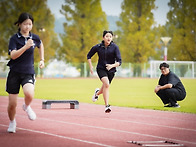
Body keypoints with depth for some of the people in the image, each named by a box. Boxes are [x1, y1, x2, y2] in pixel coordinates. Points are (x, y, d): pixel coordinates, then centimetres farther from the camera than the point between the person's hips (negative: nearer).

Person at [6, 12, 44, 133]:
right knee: (12, 104, 0)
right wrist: (26, 46, -31)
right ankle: (12, 122, 30)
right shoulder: (14, 38, -5)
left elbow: (41, 45, 28)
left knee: (29, 94, -30)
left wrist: (42, 60, 21)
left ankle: (27, 107, 5)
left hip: (28, 73, 1)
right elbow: (13, 55, -20)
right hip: (14, 73, -1)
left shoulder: (34, 38, 3)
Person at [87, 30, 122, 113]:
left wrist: (112, 65, -33)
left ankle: (97, 93, 53)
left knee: (105, 88, 15)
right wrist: (91, 66, -2)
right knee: (106, 84, -27)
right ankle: (107, 106, -25)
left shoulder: (115, 47, -10)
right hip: (101, 69, -2)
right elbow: (89, 56, 10)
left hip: (111, 70, 2)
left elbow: (119, 62, -14)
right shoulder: (98, 47, -7)